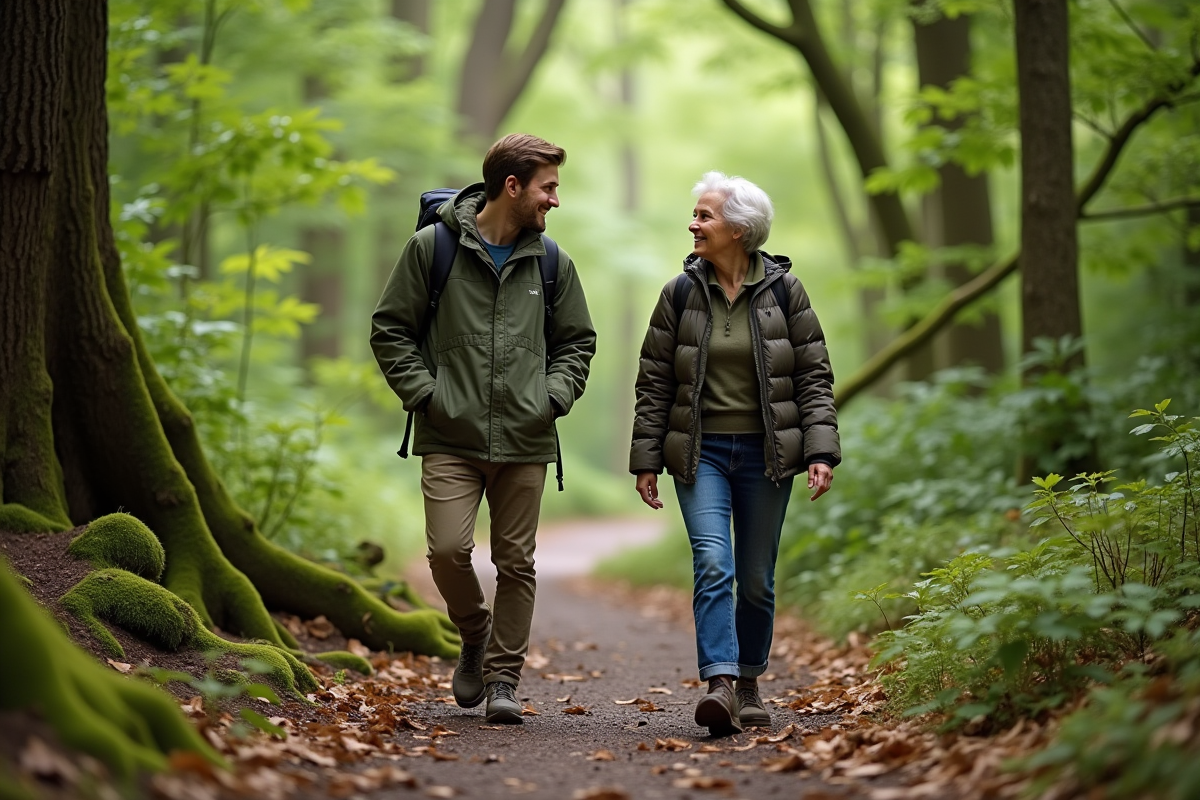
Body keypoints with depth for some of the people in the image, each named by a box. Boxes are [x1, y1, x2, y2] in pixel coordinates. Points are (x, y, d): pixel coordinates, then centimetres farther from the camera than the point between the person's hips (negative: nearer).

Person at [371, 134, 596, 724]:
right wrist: (425, 393, -7)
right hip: (451, 439, -3)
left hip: (525, 442, 3)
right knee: (447, 550, -12)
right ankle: (475, 636, 17)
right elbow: (390, 330, 3)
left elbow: (577, 341, 19)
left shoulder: (552, 262, 9)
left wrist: (553, 396, 2)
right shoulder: (433, 247, -1)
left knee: (515, 562, 4)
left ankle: (503, 676, 16)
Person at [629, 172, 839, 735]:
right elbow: (654, 382, 6)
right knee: (712, 565, -17)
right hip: (701, 454, 0)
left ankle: (749, 685, 25)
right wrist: (646, 460, 2)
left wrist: (821, 451, -8)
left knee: (756, 579, 8)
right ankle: (720, 684, -24)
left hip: (764, 455, 0)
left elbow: (814, 375, 1)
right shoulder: (680, 294, 2)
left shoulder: (784, 291, 0)